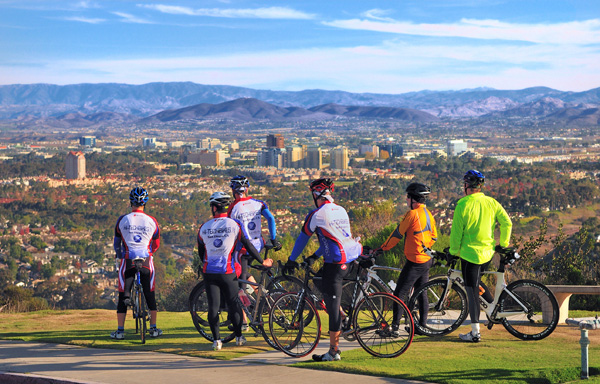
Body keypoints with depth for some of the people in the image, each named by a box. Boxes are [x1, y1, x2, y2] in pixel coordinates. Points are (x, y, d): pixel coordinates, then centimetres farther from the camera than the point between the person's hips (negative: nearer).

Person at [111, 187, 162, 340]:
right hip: (146, 260, 1)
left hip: (128, 260, 0)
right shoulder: (151, 221, 2)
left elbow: (116, 243, 10)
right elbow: (156, 244, 13)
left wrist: (119, 257, 28)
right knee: (150, 294, 12)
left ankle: (120, 330, 4)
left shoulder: (122, 220, 0)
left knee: (123, 295, 6)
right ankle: (153, 328, 15)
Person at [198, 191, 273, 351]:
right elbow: (248, 246, -1)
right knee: (233, 303, 11)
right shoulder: (235, 225, -3)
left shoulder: (204, 228, 4)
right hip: (228, 272, -1)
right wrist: (262, 261, 11)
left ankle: (216, 340, 2)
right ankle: (239, 337, 19)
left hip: (209, 272, 1)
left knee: (213, 306, 4)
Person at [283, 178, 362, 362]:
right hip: (352, 259, 8)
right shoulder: (341, 211, 16)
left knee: (332, 305, -3)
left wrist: (291, 260, 16)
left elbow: (302, 238, 4)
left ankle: (334, 351, 0)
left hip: (336, 262, -8)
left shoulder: (317, 214, -6)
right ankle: (343, 318, 26)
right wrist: (315, 256, 32)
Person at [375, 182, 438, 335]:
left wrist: (382, 248, -1)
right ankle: (423, 325, 19)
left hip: (415, 261, -9)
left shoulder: (412, 214, -16)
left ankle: (395, 326, -7)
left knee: (400, 293, -5)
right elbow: (434, 236, 19)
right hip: (427, 259, 9)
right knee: (421, 293, 15)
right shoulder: (428, 214, 11)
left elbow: (397, 234, -10)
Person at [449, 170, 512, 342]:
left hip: (470, 253, -5)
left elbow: (456, 231, -9)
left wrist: (454, 251, 4)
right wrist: (503, 244, 14)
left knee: (472, 291, 0)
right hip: (488, 253, 5)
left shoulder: (463, 205, -13)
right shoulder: (491, 202, 1)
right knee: (476, 283, 32)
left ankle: (475, 333, 1)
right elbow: (507, 223, 1)